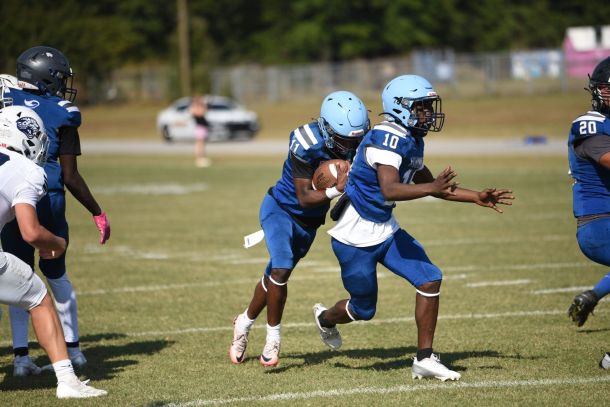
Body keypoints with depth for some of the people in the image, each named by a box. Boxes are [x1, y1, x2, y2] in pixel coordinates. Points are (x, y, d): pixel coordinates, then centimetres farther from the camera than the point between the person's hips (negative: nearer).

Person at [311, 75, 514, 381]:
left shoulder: (411, 141, 5)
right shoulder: (386, 140, -25)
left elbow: (429, 184, 20)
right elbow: (390, 190, -39)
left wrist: (478, 198, 13)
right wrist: (432, 187, -48)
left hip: (385, 231, 9)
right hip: (356, 238, -9)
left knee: (429, 280, -5)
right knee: (363, 309, 7)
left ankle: (424, 359, 2)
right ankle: (325, 318, 42)